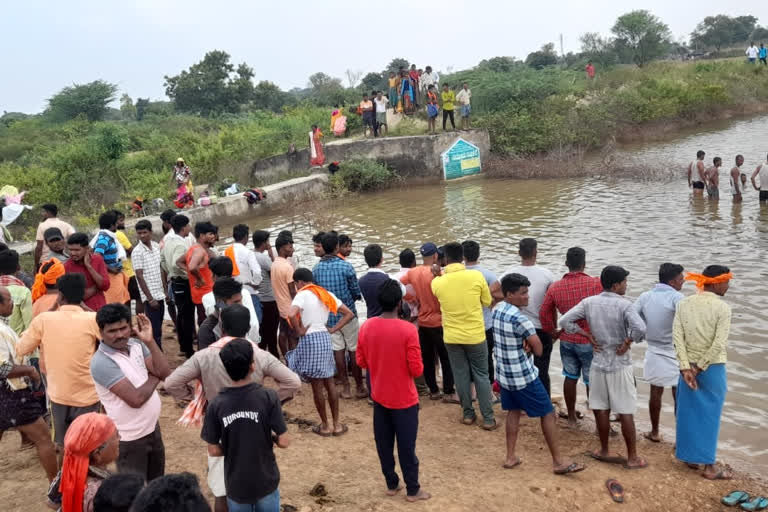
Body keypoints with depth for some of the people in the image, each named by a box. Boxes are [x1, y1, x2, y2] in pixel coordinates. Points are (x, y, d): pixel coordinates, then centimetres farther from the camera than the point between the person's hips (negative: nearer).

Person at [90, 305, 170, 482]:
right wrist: (154, 377, -11)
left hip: (152, 427, 7)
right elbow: (136, 399, -28)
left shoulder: (136, 344, -3)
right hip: (130, 438, -6)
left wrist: (149, 341, -16)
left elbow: (165, 373, -8)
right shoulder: (101, 362, -24)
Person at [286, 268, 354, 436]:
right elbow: (349, 314, 9)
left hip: (310, 339, -6)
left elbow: (292, 315, -27)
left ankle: (325, 426, 17)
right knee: (329, 383, 16)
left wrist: (300, 331, -12)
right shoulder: (326, 294, 10)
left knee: (317, 386, 6)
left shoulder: (302, 295, -9)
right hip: (325, 338, 6)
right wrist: (333, 329, 7)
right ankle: (337, 424, 22)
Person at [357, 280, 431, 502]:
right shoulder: (408, 329, -22)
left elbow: (361, 362, 3)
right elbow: (417, 370, -18)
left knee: (384, 443, 18)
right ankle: (413, 490, 24)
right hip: (404, 399, -4)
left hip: (379, 396, 4)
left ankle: (391, 484, 32)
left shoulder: (366, 327, -8)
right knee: (406, 445, 10)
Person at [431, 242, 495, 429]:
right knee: (481, 376, 11)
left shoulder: (437, 282, -9)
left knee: (461, 376, 15)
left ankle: (468, 414, 25)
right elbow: (487, 302, -1)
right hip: (475, 335, -1)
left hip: (451, 337, 1)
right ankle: (488, 418, 15)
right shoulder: (476, 276, -13)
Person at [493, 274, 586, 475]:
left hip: (504, 373, 8)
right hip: (524, 376, -8)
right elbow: (539, 349, -17)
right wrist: (529, 346, 3)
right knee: (548, 413, 4)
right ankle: (558, 461, 10)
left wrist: (524, 344, -7)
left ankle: (510, 457, 23)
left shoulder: (497, 309, 1)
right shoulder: (519, 318, -25)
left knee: (513, 411, 20)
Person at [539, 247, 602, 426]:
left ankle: (571, 416, 31)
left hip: (566, 340, 4)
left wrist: (552, 332, 17)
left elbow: (544, 312, 3)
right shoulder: (595, 283, -17)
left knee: (570, 377, 18)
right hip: (589, 342, -4)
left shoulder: (555, 287, -5)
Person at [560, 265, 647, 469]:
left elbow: (565, 321, -3)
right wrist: (626, 343, -13)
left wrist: (588, 336, 2)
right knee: (626, 413, 5)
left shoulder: (589, 302, -2)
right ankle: (632, 457, 14)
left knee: (601, 409, 14)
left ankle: (605, 451, 26)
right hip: (620, 365, -4)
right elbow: (640, 329, -30)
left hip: (598, 363, 4)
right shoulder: (624, 305, -16)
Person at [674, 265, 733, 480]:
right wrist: (700, 367, -11)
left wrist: (686, 367, -9)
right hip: (712, 368, -4)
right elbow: (719, 344, -19)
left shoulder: (684, 304, 0)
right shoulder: (723, 307, -13)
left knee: (689, 411, 15)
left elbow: (677, 336, -6)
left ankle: (690, 456, 27)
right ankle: (709, 466, 13)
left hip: (688, 366, 5)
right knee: (709, 415, 5)